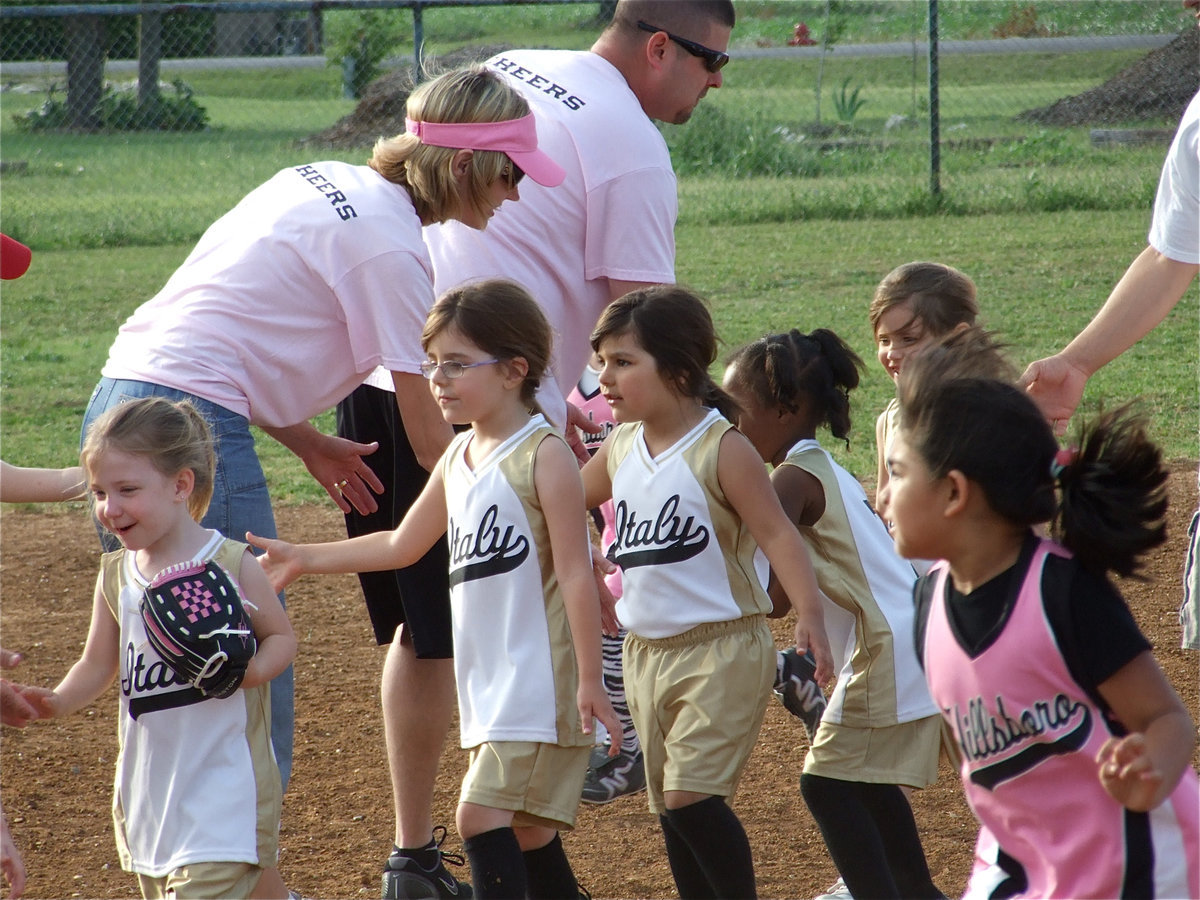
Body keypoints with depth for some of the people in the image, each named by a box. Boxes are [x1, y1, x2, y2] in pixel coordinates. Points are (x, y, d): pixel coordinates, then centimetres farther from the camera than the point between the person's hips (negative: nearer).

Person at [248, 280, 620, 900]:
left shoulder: (545, 456, -13)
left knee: (482, 815, -16)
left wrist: (590, 681, -18)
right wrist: (303, 559, 21)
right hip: (489, 682, 8)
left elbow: (576, 575, -15)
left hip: (539, 681, -8)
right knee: (524, 829, 12)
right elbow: (402, 546, 24)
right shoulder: (458, 459, 12)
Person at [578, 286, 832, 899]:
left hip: (721, 648, -7)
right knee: (670, 806, 11)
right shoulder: (620, 449, 6)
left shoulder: (722, 450, -14)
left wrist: (808, 614, -28)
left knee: (690, 796, -15)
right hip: (648, 652, 7)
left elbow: (776, 534, -18)